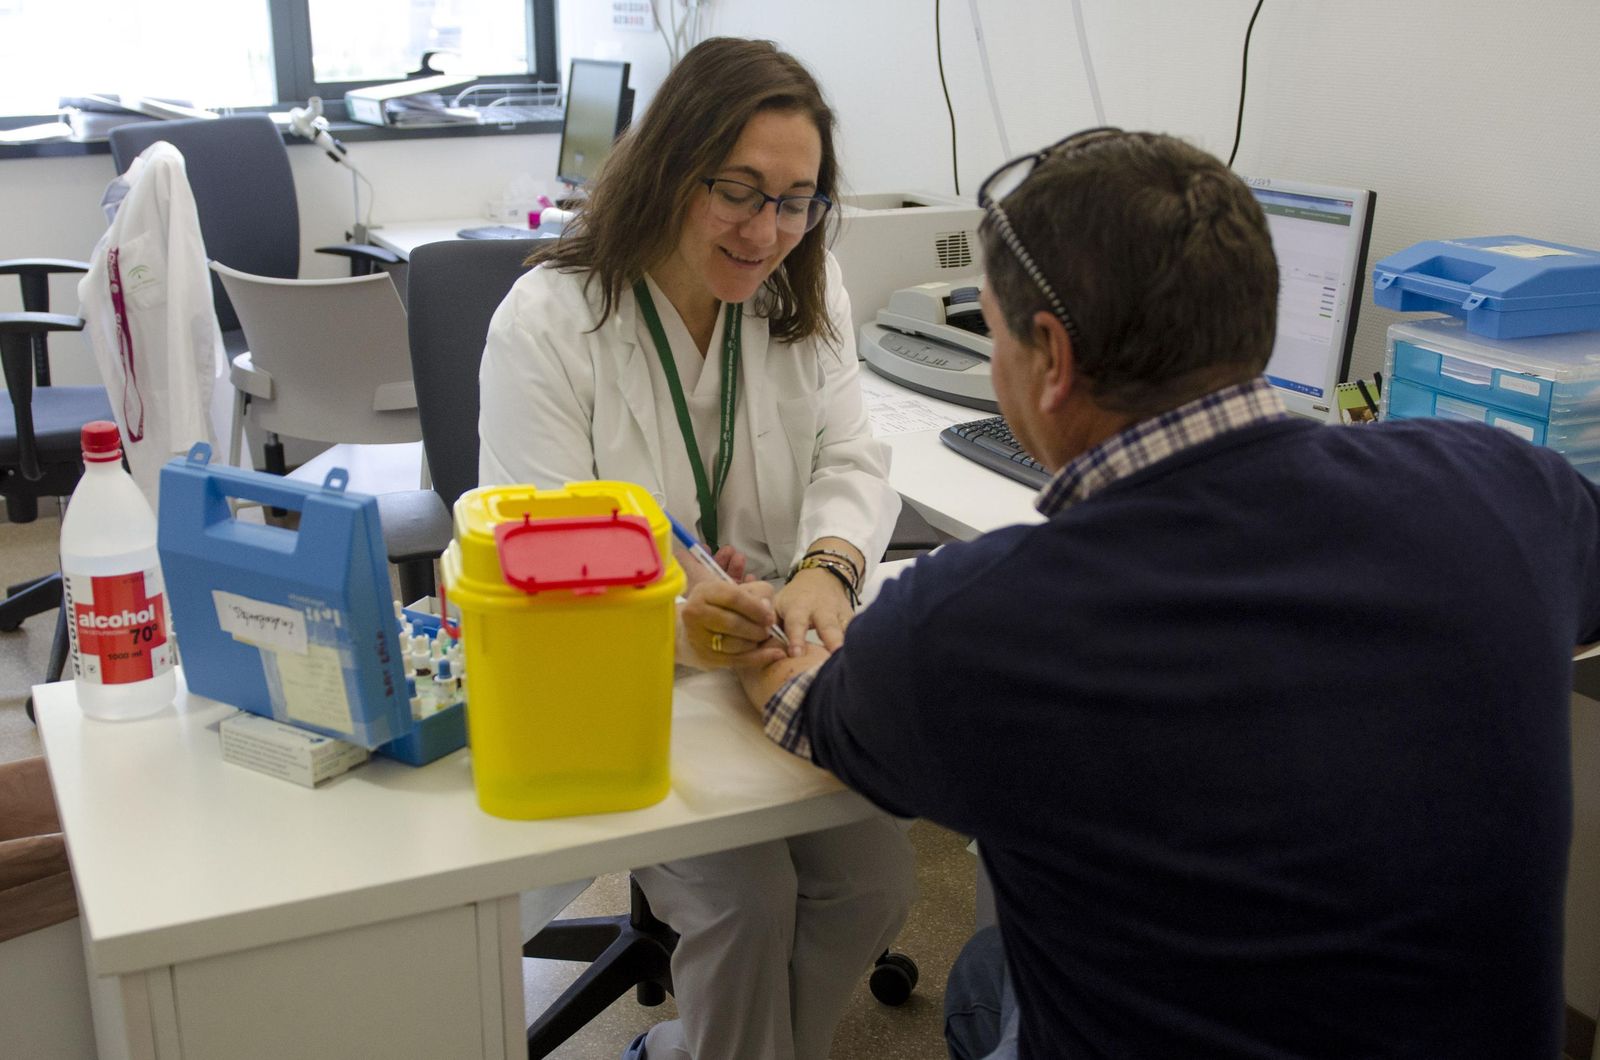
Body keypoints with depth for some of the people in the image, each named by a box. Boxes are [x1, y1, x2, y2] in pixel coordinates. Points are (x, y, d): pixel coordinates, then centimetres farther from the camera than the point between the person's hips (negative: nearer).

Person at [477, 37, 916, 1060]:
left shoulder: (806, 295, 3)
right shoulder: (547, 321, -13)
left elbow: (854, 464, -2)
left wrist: (826, 569, -26)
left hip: (773, 655, 5)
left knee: (874, 882, -10)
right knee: (747, 896, -20)